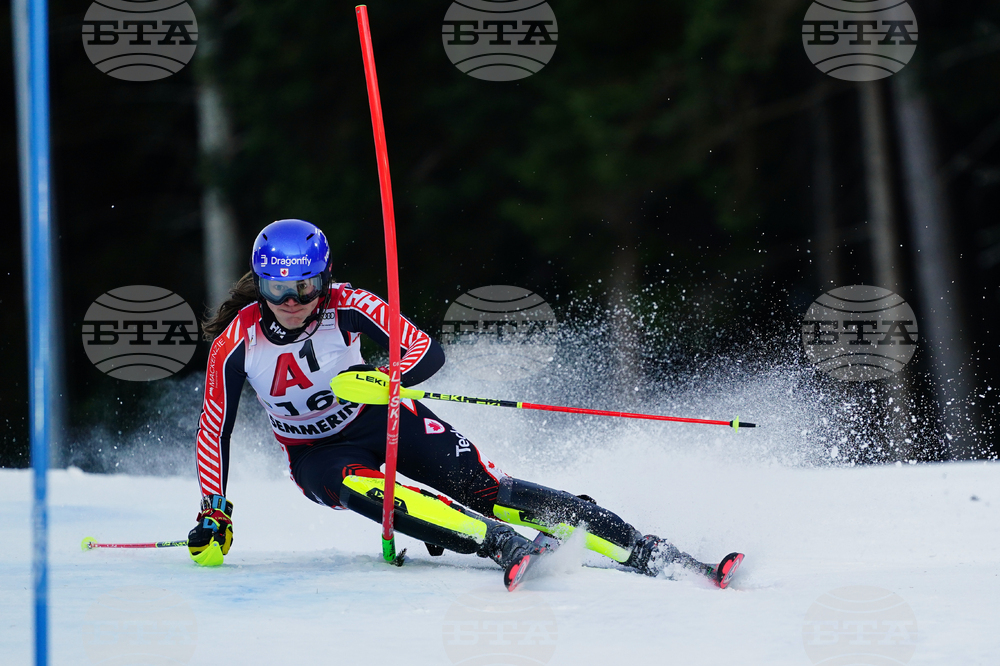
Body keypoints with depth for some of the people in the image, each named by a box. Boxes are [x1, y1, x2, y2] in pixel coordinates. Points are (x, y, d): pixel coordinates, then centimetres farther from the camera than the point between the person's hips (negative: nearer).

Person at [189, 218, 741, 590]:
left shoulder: (345, 307, -20)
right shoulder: (237, 342, -20)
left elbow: (428, 352, -20)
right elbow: (214, 429, -10)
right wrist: (213, 517, -11)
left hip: (378, 420, 0)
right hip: (317, 453, 0)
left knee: (477, 485, -21)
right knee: (361, 488, -36)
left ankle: (646, 551, -27)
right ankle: (509, 549, -48)